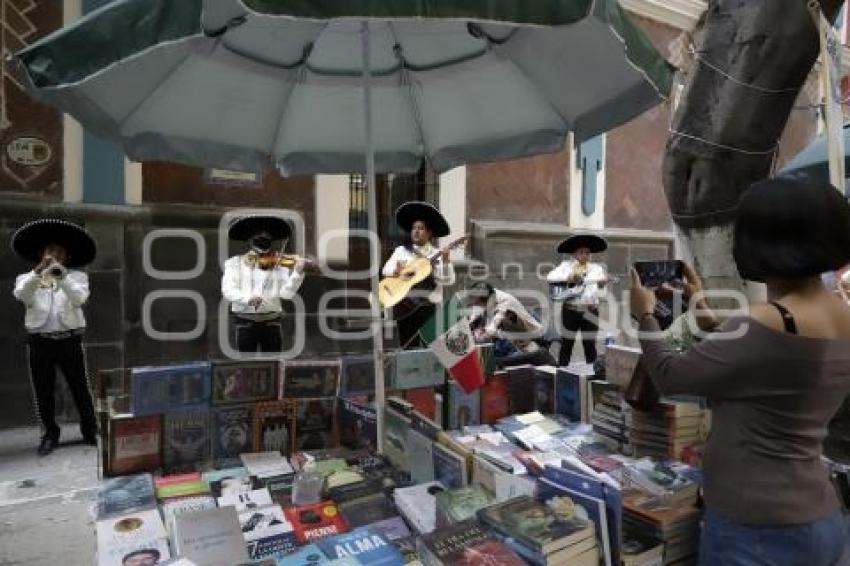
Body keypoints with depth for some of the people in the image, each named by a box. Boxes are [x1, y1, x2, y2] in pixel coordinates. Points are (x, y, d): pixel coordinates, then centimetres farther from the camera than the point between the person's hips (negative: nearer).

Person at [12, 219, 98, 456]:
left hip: (70, 341, -1)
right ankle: (50, 434, 23)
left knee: (81, 389, 4)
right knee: (43, 392, 8)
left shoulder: (77, 276, 5)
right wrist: (38, 272, -27)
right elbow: (20, 295, -13)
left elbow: (80, 298, -14)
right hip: (39, 343, 2)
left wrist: (61, 276, -26)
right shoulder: (28, 278, 9)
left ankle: (90, 431, 16)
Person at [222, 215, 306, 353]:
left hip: (271, 321, 1)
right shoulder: (235, 263, 4)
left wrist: (298, 272, -23)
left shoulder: (280, 264, 3)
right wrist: (247, 298, -26)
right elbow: (228, 290, -7)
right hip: (245, 321, -1)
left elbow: (286, 293, -7)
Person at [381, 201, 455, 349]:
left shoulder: (437, 254, 6)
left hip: (428, 303, -1)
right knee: (407, 346, 1)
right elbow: (385, 270, 11)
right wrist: (396, 271, -9)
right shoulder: (401, 250, 14)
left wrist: (445, 261, -20)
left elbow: (447, 280, -4)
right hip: (404, 303, 2)